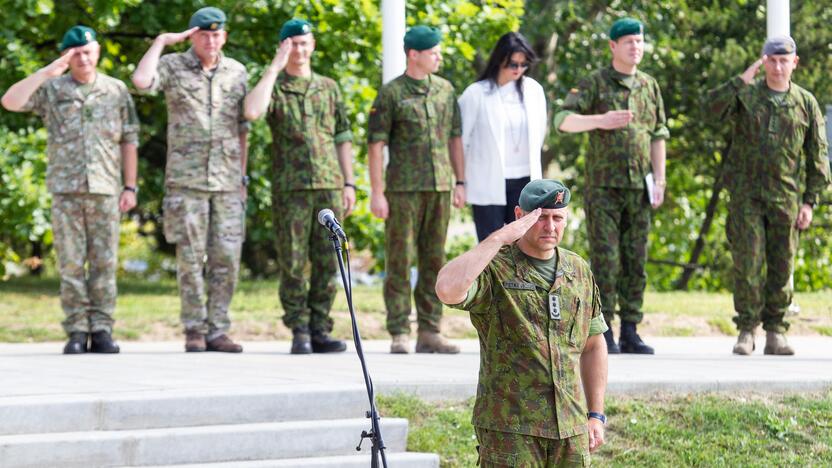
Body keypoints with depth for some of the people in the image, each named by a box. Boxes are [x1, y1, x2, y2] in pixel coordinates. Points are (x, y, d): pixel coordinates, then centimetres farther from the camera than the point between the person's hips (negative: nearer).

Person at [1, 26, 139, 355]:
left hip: (105, 191, 1)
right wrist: (46, 73, -11)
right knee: (71, 263, -1)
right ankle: (77, 333, 2)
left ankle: (102, 331, 3)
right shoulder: (51, 90, 7)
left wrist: (130, 187, 5)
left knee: (104, 263, 0)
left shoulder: (116, 91, 11)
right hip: (66, 190, -1)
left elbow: (129, 141, 11)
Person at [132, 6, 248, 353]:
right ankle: (195, 331, 7)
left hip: (227, 182, 3)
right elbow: (141, 81, -21)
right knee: (191, 259, -1)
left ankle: (218, 331, 6)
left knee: (226, 259, 0)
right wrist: (161, 41, -10)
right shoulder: (173, 67, 1)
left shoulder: (237, 73, 11)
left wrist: (242, 178, 13)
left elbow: (241, 129, 15)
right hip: (186, 180, -3)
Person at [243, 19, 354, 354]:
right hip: (291, 188, -3)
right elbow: (252, 112, -18)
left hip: (329, 187, 3)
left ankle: (320, 331, 8)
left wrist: (349, 183, 9)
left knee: (326, 263, 2)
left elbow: (343, 138, 17)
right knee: (293, 264, -2)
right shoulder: (274, 87, 5)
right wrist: (275, 67, -13)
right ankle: (299, 333, 2)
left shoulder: (328, 88, 15)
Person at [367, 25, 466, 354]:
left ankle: (429, 332, 11)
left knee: (434, 261, 6)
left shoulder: (445, 90, 12)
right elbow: (376, 144, -4)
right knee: (400, 261, -3)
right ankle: (400, 334, 0)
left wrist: (460, 183, 12)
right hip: (404, 188, -5)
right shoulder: (391, 93, -3)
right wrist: (377, 192, -9)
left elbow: (455, 138, 17)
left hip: (440, 187, 5)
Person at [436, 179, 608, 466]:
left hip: (571, 430, 6)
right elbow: (447, 289, -30)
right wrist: (500, 238, -24)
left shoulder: (579, 271, 11)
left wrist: (596, 415, 14)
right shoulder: (494, 269, -8)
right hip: (510, 430, -6)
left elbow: (593, 345, 19)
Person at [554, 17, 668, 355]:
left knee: (636, 259, 4)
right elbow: (563, 120, -11)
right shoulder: (594, 83, -1)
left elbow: (657, 137, 12)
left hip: (638, 186, 4)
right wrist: (600, 120, -26)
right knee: (605, 258, -6)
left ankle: (630, 333, 8)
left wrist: (659, 181, 3)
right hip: (603, 185, -4)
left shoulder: (650, 87, 11)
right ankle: (603, 334, -1)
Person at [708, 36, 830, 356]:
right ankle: (746, 332, 1)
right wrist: (744, 79, -19)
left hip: (786, 198, 1)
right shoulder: (746, 95, 4)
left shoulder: (806, 104, 6)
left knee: (782, 267, 3)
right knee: (748, 264, -6)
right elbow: (713, 108, -17)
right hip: (746, 197, -1)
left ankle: (775, 334, 10)